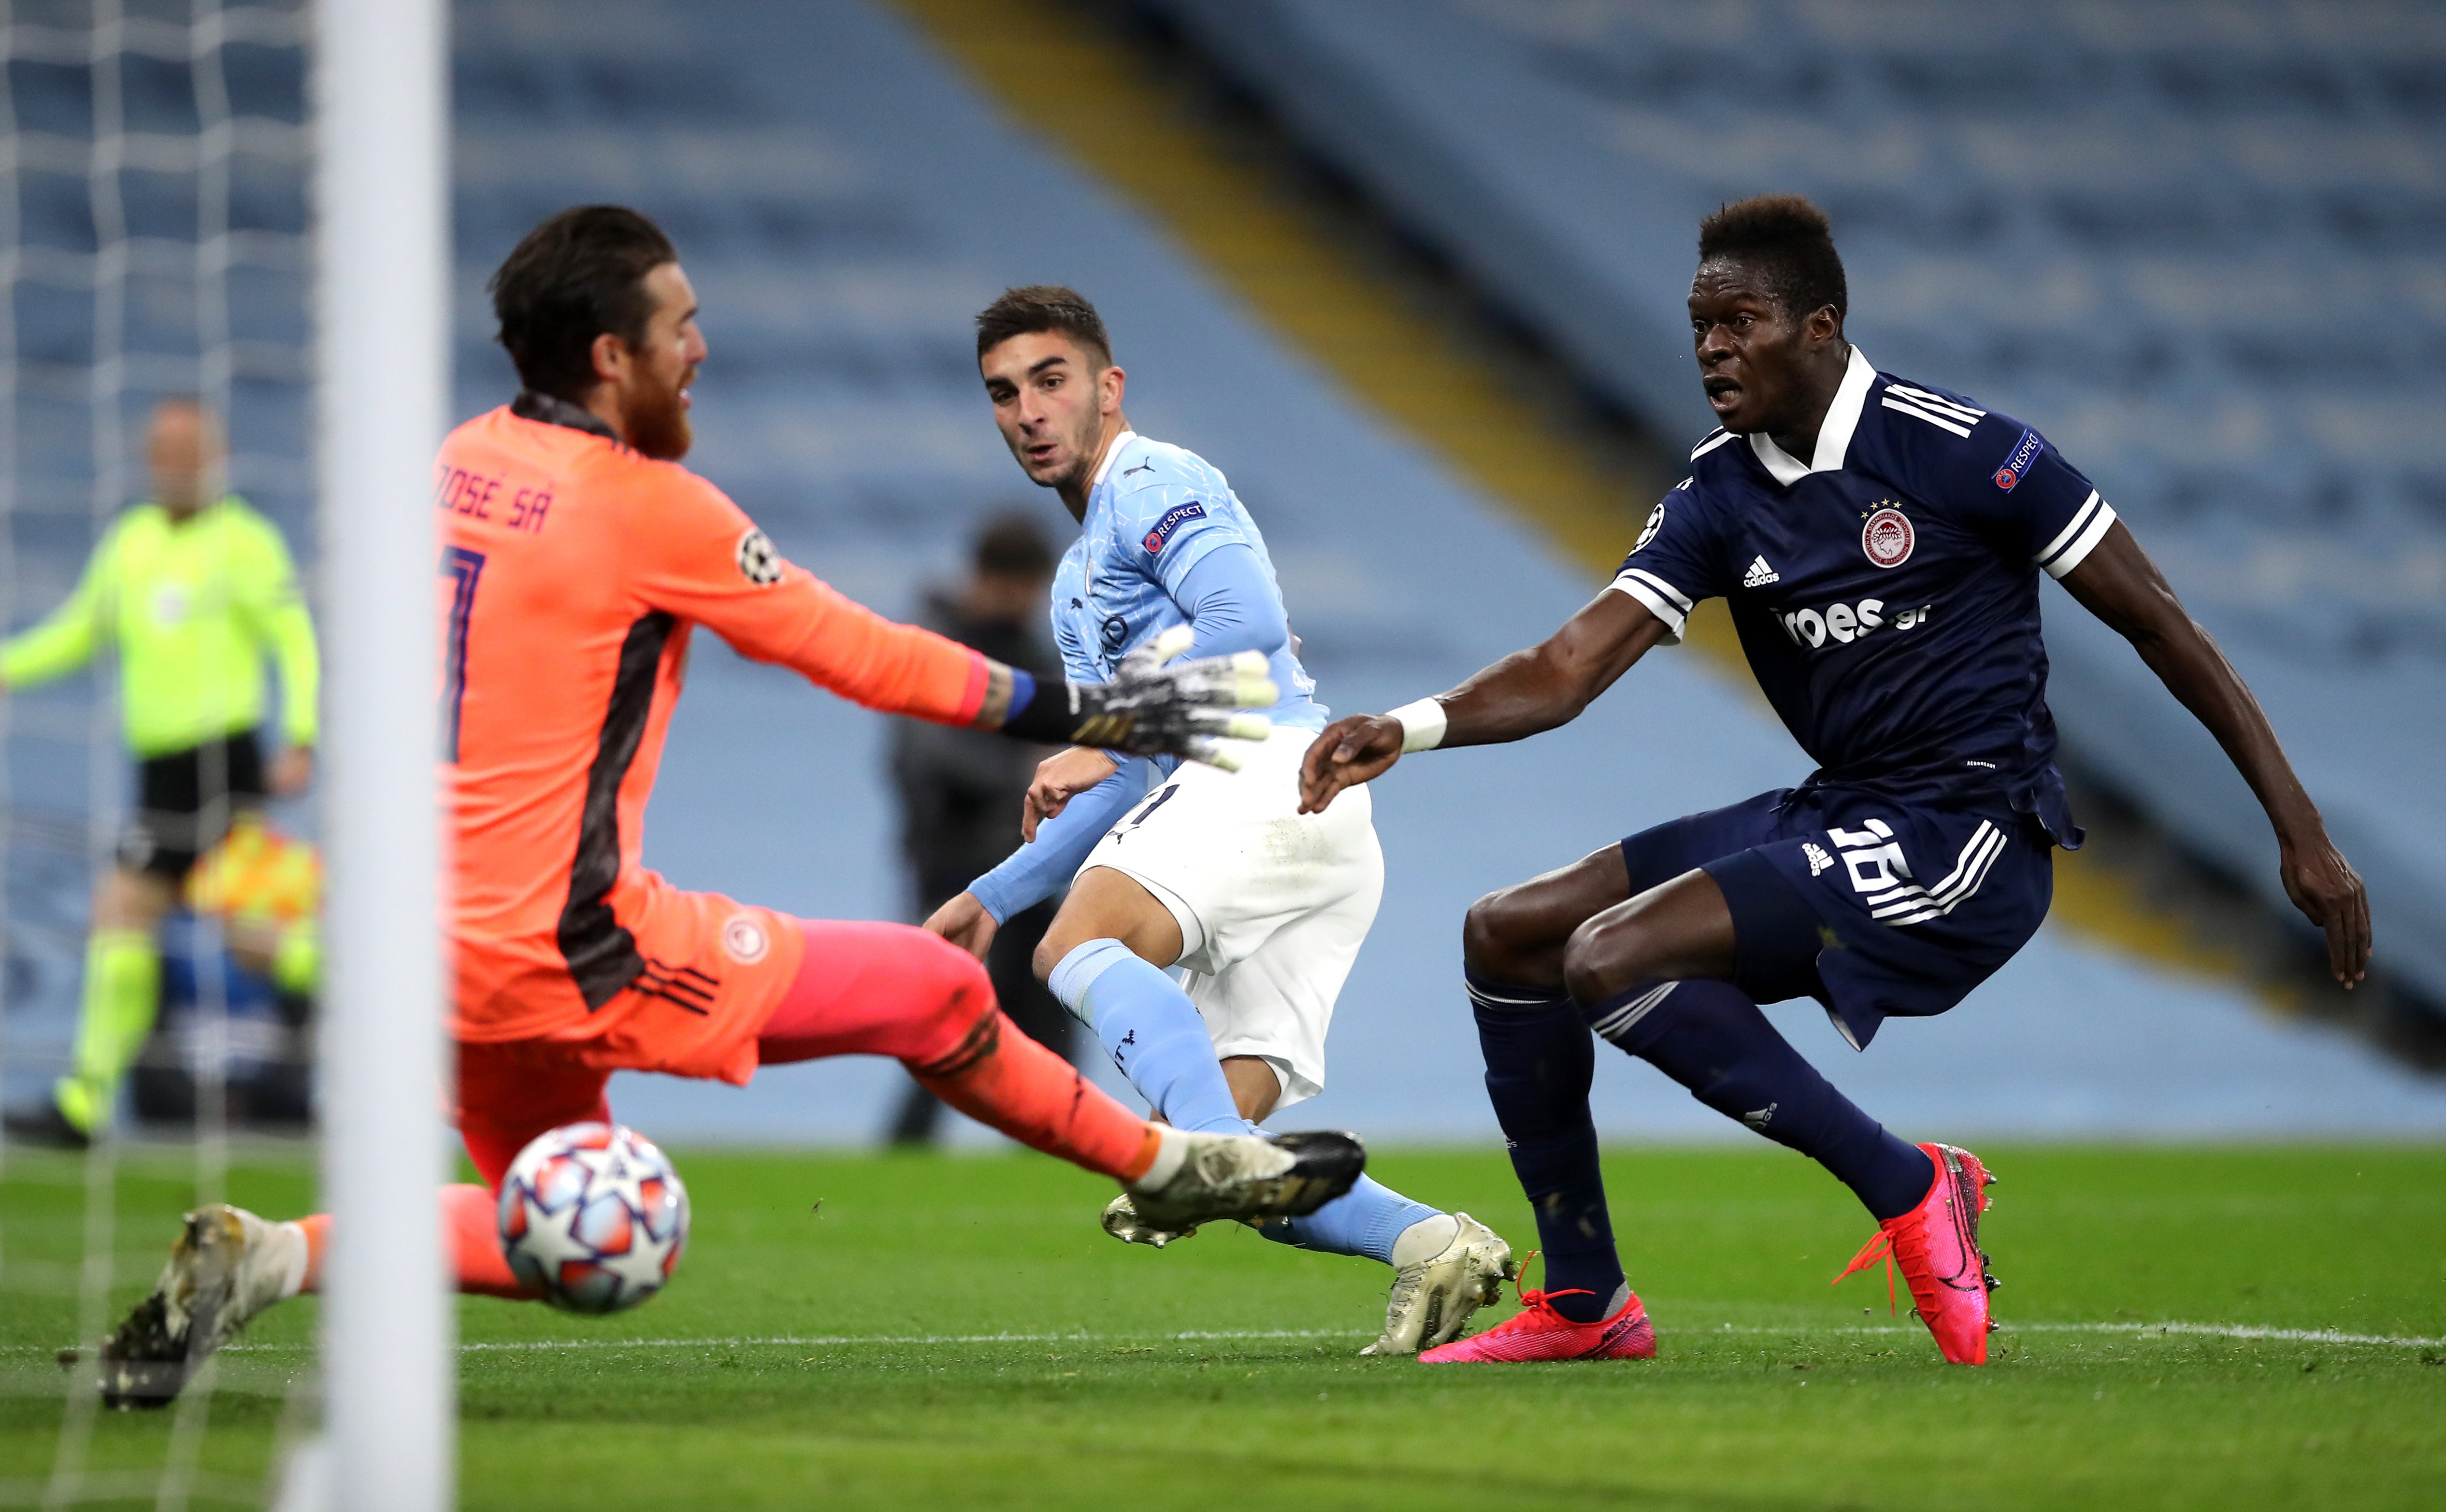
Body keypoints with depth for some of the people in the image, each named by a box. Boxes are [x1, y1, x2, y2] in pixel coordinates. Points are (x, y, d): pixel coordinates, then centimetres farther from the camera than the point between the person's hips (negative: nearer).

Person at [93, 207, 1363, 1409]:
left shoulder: (460, 465, 7)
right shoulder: (646, 504, -13)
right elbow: (861, 657, -6)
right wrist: (1080, 715, 4)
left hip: (444, 945, 8)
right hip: (576, 955, -8)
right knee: (938, 990, 4)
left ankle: (261, 1259, 2)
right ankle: (1171, 1168, 21)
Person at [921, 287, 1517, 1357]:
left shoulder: (1155, 486, 4)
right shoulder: (1079, 580, 33)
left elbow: (1249, 623, -15)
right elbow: (1131, 790, 36)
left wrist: (1105, 739, -13)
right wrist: (992, 897, 32)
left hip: (1272, 777, -9)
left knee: (1080, 941, -32)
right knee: (1235, 1159, -2)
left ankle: (1204, 1150, -54)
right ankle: (1432, 1247, -14)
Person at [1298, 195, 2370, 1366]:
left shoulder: (1960, 452, -12)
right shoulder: (1719, 499, 6)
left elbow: (2158, 625, -6)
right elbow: (1568, 670, -2)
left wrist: (2302, 833, -7)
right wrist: (1405, 730, -22)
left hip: (1966, 838, -8)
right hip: (1834, 819, 8)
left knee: (1612, 959, -22)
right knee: (1508, 936, 6)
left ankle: (1907, 1191, -14)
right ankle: (1584, 1304, 11)